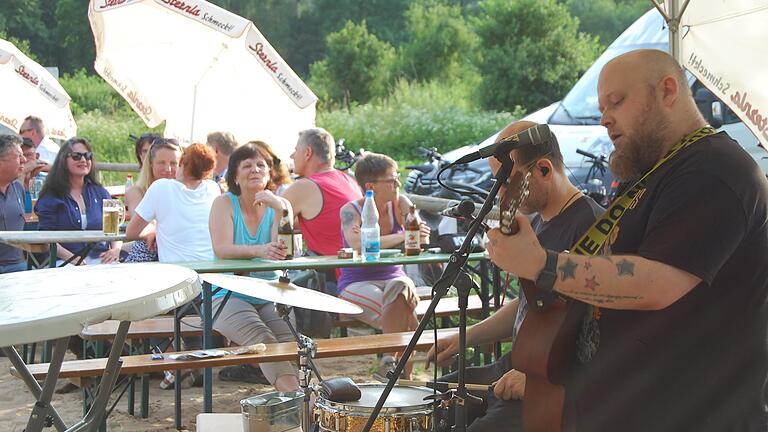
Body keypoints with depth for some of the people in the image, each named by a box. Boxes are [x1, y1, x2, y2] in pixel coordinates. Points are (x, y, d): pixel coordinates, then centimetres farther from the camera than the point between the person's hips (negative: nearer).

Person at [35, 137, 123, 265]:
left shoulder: (100, 193, 19)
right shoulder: (50, 197, 7)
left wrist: (116, 249, -4)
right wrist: (71, 257, -18)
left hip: (101, 260, 4)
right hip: (65, 263, -3)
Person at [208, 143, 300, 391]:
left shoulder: (279, 206, 10)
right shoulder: (225, 204, 2)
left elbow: (283, 253, -6)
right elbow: (221, 250, -15)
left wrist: (279, 211, -18)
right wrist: (259, 251, -33)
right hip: (228, 296, -3)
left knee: (289, 338, -28)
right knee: (262, 339, -32)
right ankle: (295, 395, -46)